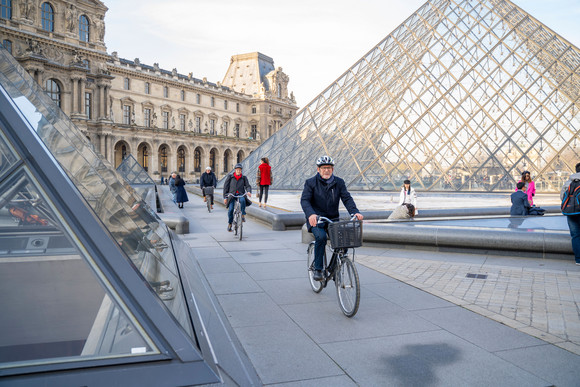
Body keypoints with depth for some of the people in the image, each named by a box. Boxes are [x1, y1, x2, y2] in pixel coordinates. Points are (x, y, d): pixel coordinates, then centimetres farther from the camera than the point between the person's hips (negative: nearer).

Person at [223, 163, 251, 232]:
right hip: (232, 195, 0)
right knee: (231, 209, -16)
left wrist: (249, 191, -23)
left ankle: (243, 215, -21)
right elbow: (225, 187, 6)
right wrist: (225, 197, 0)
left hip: (240, 194, 0)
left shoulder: (244, 178, 8)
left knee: (243, 200, -36)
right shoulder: (230, 177, 6)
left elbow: (248, 186, 0)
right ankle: (230, 223, 7)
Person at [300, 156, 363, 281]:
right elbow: (304, 200, -14)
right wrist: (311, 214, -34)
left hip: (333, 219, 4)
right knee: (321, 237, -31)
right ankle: (318, 269, -15)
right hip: (316, 219, -3)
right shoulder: (310, 183, -3)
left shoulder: (339, 182, 6)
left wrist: (355, 212, -23)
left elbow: (347, 198, -3)